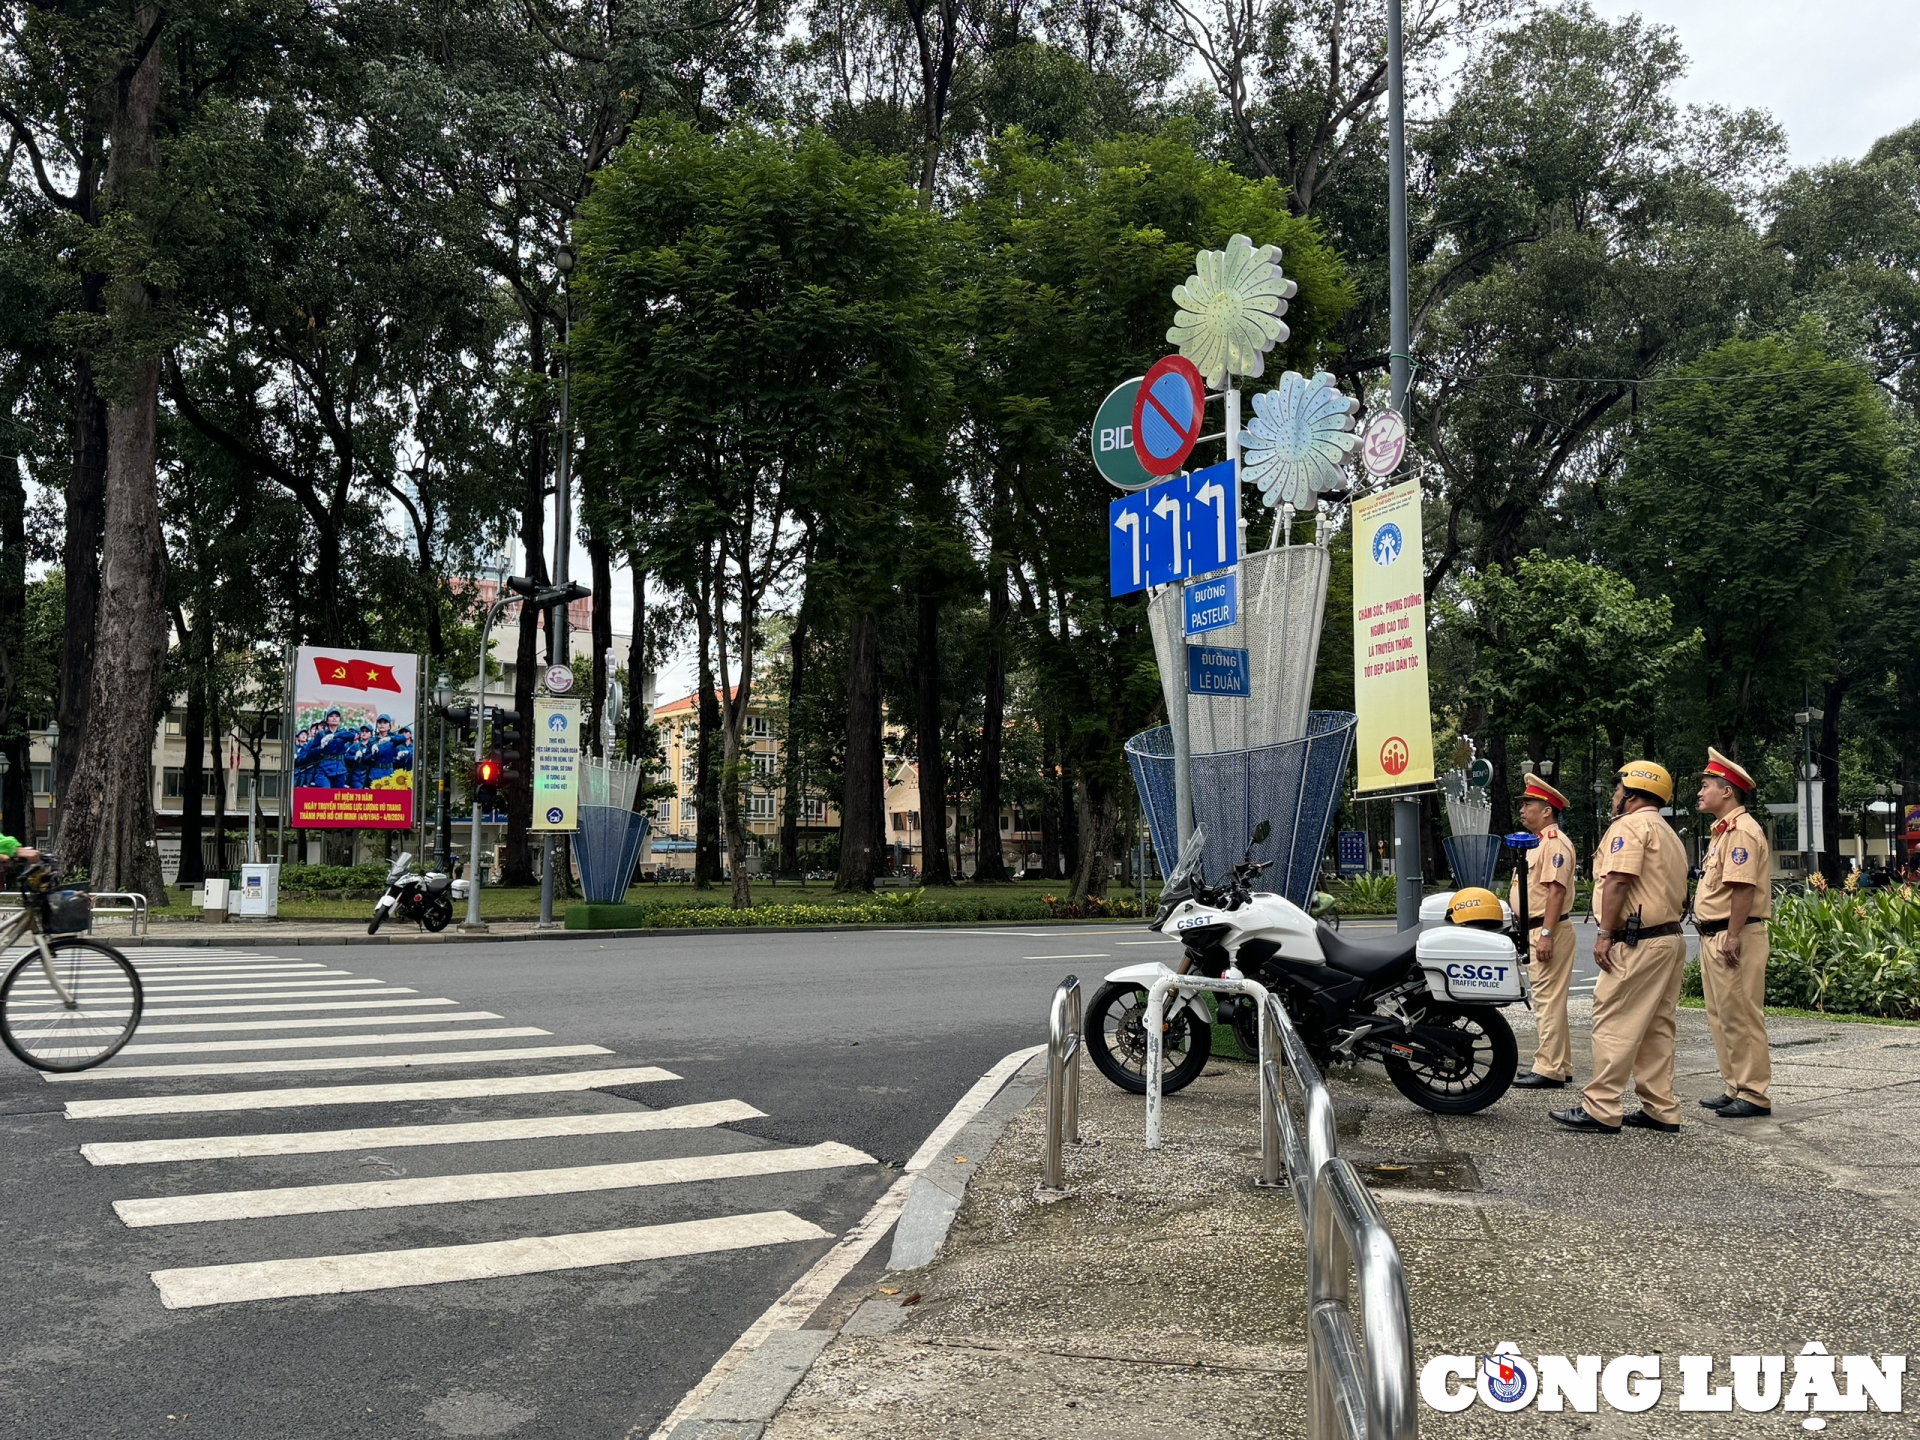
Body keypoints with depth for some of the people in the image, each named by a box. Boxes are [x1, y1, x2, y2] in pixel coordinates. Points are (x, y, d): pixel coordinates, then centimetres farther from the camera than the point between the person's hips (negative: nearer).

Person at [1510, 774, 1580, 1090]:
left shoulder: (1555, 843, -13)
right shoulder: (1538, 843, 20)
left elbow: (1556, 890, -21)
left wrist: (1546, 935, -26)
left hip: (1549, 930, -11)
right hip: (1534, 930, 11)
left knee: (1548, 1001, -10)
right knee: (1547, 1001, 14)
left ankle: (1548, 1070, -9)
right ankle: (1561, 1066, 20)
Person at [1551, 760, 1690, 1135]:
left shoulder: (1629, 825, -8)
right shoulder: (1669, 833, 23)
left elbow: (1617, 880, -19)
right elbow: (1678, 893, 22)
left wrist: (1606, 932, -18)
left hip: (1638, 942, -10)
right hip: (1671, 937, 10)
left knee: (1614, 1023, -8)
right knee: (1657, 1026, 12)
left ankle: (1600, 1110, -8)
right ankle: (1661, 1110, 15)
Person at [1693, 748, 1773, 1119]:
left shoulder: (1741, 830, -14)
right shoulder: (1724, 831, 20)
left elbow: (1743, 886, -22)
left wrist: (1733, 936, -25)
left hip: (1733, 938, -11)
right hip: (1714, 936, 11)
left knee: (1740, 1016, -6)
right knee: (1721, 1015, 15)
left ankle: (1754, 1094, -1)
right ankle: (1734, 1086, 23)